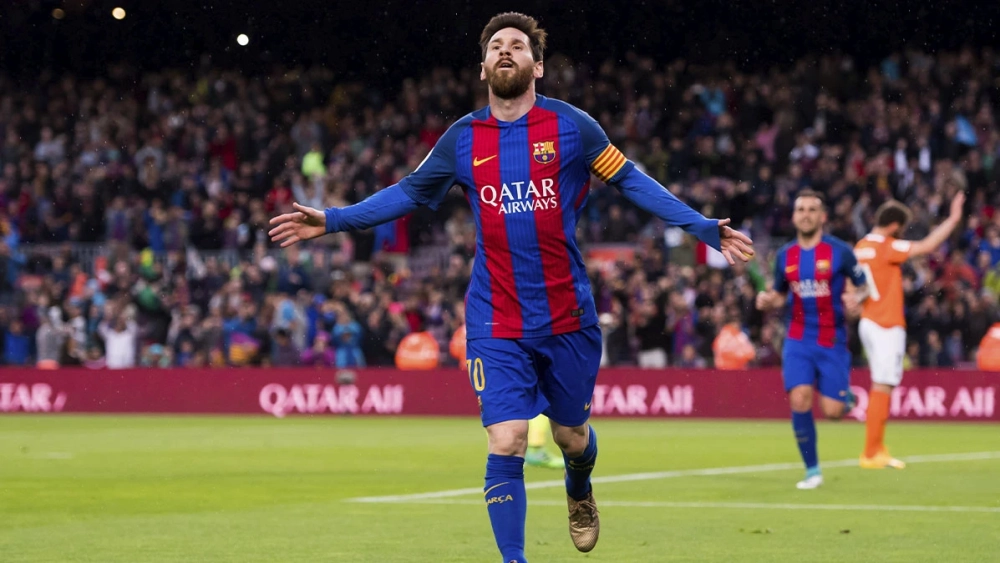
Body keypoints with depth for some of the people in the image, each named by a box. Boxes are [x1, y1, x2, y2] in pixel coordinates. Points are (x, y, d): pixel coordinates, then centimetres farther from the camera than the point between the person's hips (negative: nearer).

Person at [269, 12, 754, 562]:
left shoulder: (570, 126, -4)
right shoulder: (463, 139, 2)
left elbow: (630, 181, 1)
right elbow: (410, 192, 13)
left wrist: (704, 228, -7)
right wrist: (331, 220, 6)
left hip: (567, 316, 0)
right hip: (496, 324, 0)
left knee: (571, 435, 14)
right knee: (506, 445, -12)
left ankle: (579, 494, 50)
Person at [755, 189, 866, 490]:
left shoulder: (840, 251, -6)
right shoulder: (785, 255, 5)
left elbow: (863, 286, 2)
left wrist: (856, 298, -21)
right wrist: (767, 301, -5)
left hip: (832, 341, -2)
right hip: (798, 341, 2)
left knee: (832, 411, -6)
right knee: (799, 400, -16)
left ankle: (846, 396, 34)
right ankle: (812, 470, -2)